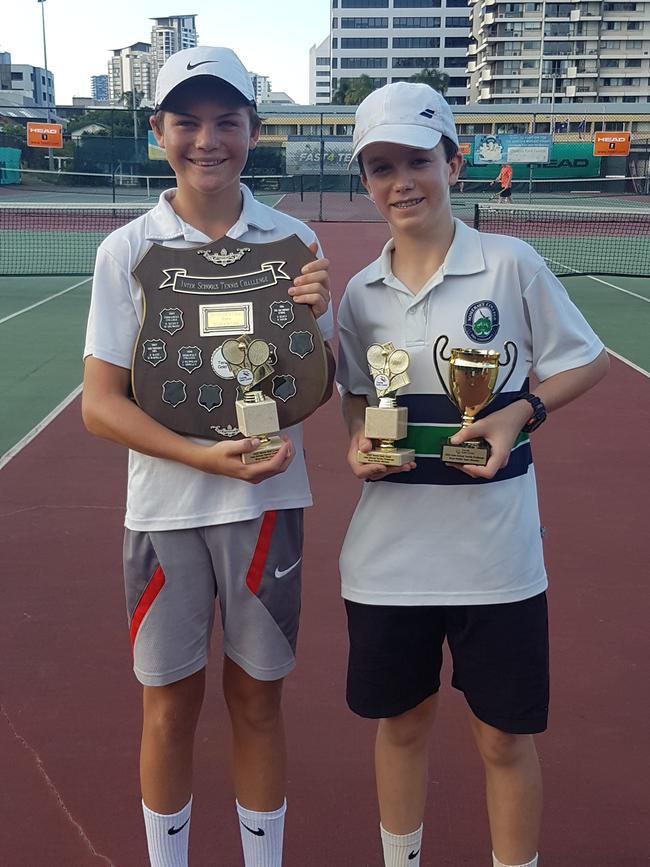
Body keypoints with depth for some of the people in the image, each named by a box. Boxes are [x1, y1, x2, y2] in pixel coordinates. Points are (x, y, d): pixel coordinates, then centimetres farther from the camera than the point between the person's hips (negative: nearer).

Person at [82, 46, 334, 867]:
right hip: (164, 510, 0)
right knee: (170, 708, 11)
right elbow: (100, 403, -7)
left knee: (257, 702, 13)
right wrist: (206, 456, -20)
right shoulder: (126, 250, -4)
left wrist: (312, 317, -17)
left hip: (266, 502, 1)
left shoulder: (293, 241, 0)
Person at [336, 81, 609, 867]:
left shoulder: (511, 265, -8)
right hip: (389, 549, 4)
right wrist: (358, 444, -7)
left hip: (495, 553, -3)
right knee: (400, 721, 19)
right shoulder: (361, 292, 3)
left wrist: (522, 412, -16)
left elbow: (587, 363, 0)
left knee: (504, 737, 10)